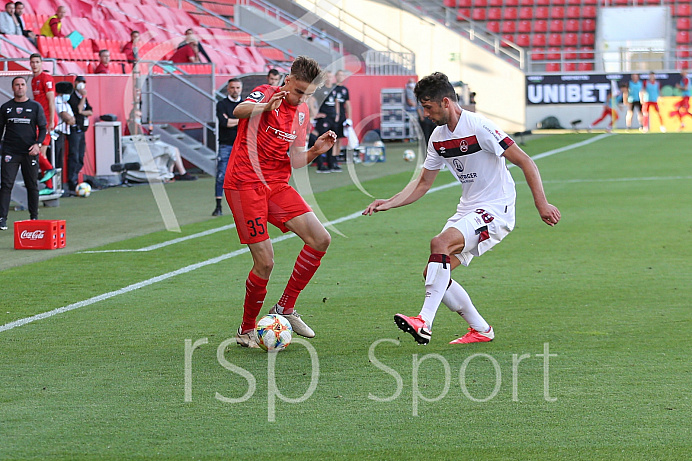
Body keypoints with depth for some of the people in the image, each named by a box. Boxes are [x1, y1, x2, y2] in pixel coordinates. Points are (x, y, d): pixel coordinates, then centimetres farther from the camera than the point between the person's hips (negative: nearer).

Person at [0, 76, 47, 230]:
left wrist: (38, 144, -10)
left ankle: (34, 217, 15)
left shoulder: (35, 106, 6)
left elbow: (43, 128, 6)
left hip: (30, 152, 0)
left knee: (32, 185, 5)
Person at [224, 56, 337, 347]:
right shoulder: (266, 94, -8)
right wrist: (266, 106, -52)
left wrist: (316, 150, -7)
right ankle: (246, 330, 8)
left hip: (277, 185, 7)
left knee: (320, 239, -6)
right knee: (265, 262, -12)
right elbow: (239, 111, -32)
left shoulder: (302, 113, 12)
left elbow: (295, 161, 13)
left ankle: (285, 308, 8)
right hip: (244, 184, -7)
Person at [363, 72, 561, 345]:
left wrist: (542, 205, -21)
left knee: (440, 243, -29)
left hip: (496, 210, -9)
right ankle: (481, 330, 13)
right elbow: (423, 183, 18)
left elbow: (525, 162, -16)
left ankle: (425, 323, -32)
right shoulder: (438, 138, 7)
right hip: (467, 210, 9)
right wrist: (390, 203, 4)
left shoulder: (479, 128, -17)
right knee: (435, 273, 0)